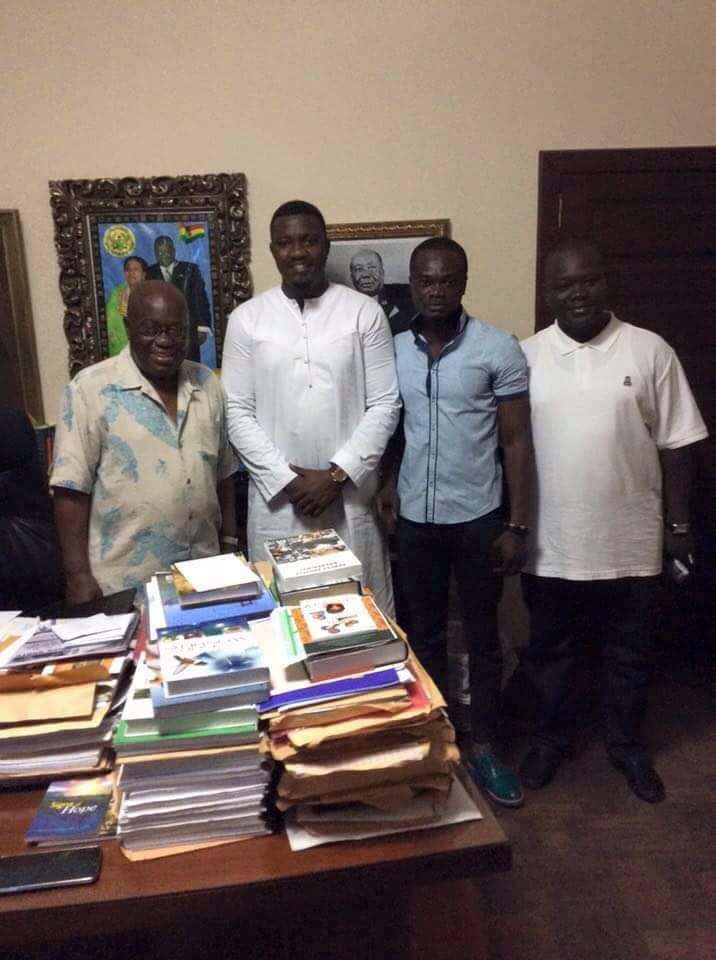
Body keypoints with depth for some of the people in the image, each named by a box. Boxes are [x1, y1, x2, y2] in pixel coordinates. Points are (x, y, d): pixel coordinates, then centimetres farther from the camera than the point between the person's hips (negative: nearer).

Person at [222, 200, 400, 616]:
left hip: (350, 495, 0)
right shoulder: (247, 319, 2)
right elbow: (238, 413, 0)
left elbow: (385, 405, -3)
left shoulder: (364, 312, 0)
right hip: (277, 497, 1)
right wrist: (285, 479, -9)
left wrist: (338, 474, -11)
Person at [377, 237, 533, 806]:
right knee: (424, 634, 14)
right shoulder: (393, 351, 3)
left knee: (482, 637, 11)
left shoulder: (499, 349, -8)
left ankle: (484, 750, 27)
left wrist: (517, 525, -10)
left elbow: (516, 442, -7)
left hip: (478, 517, -3)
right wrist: (387, 482, -3)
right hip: (414, 517, 3)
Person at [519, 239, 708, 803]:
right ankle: (551, 739, 38)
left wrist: (678, 524, 0)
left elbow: (676, 443, 0)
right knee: (551, 650, 16)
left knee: (630, 653, 16)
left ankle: (628, 746, 38)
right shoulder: (525, 355, -1)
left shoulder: (650, 351, -3)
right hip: (551, 543, 1)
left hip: (631, 541, 0)